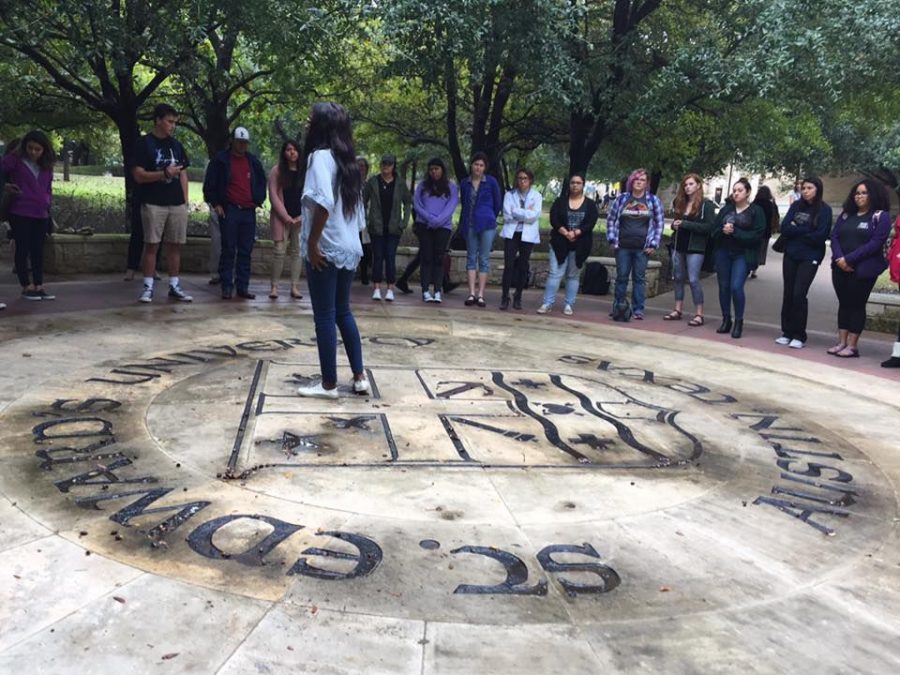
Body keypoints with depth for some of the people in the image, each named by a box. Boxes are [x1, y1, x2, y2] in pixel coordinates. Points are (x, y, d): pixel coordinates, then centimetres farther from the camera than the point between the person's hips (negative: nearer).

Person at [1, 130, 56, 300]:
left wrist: (46, 201, 7)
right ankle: (26, 286, 6)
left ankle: (39, 286, 13)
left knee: (38, 251, 8)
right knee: (23, 249, 0)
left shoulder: (47, 167, 12)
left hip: (41, 214, 5)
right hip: (20, 213, -5)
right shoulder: (14, 160, -3)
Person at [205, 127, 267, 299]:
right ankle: (227, 287, 2)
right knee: (228, 250, -4)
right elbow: (211, 183, 4)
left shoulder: (253, 161, 13)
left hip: (249, 211, 4)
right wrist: (216, 203, -2)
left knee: (246, 251, 5)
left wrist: (259, 200, 16)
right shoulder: (221, 160, 2)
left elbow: (262, 182, 26)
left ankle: (243, 287, 11)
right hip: (229, 210, -4)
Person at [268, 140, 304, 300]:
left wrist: (302, 216, -6)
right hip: (281, 218, -2)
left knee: (297, 252, 2)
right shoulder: (276, 171, 2)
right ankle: (274, 287, -1)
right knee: (279, 252, -7)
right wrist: (286, 216, -10)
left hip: (300, 219, 2)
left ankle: (295, 287, 6)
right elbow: (273, 196, -3)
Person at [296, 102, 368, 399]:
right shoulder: (347, 160, 14)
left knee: (324, 317, 0)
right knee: (343, 312, 17)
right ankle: (359, 376, 19)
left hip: (326, 249, -8)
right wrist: (351, 238, 19)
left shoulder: (320, 155, -11)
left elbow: (323, 202, -26)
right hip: (349, 248, 8)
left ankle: (328, 384, 8)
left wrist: (312, 243, -20)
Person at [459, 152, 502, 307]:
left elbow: (498, 203, 8)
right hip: (469, 225, 2)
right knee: (471, 258, 3)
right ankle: (471, 294, 3)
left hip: (487, 225, -2)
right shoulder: (465, 183, 7)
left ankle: (480, 295, 2)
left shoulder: (491, 182, -1)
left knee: (484, 259, 0)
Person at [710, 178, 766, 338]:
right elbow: (714, 231, 8)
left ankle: (739, 321, 0)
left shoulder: (756, 211, -1)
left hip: (742, 255, -4)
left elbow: (757, 235, -10)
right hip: (723, 253, 4)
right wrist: (723, 230, -14)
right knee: (723, 286, 6)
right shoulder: (726, 209, 11)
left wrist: (735, 232, -18)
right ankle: (726, 320, 19)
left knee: (736, 287, -15)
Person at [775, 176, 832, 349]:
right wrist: (806, 230, -12)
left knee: (799, 295, -10)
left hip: (809, 258, -4)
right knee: (788, 294, 6)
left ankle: (799, 336, -1)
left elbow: (820, 236, -12)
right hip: (790, 255, 4)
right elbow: (784, 229, -2)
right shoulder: (796, 206, 8)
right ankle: (787, 332, 15)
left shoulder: (824, 210, -3)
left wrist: (796, 230, -6)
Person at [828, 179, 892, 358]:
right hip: (840, 267, 5)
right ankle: (842, 342, 13)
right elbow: (834, 236, 5)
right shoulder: (846, 214, 13)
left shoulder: (881, 216, -3)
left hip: (863, 269, -5)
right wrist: (839, 259, -12)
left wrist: (849, 259, -18)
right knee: (844, 303, 8)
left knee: (856, 305, 0)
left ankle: (852, 346, 4)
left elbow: (875, 243, -13)